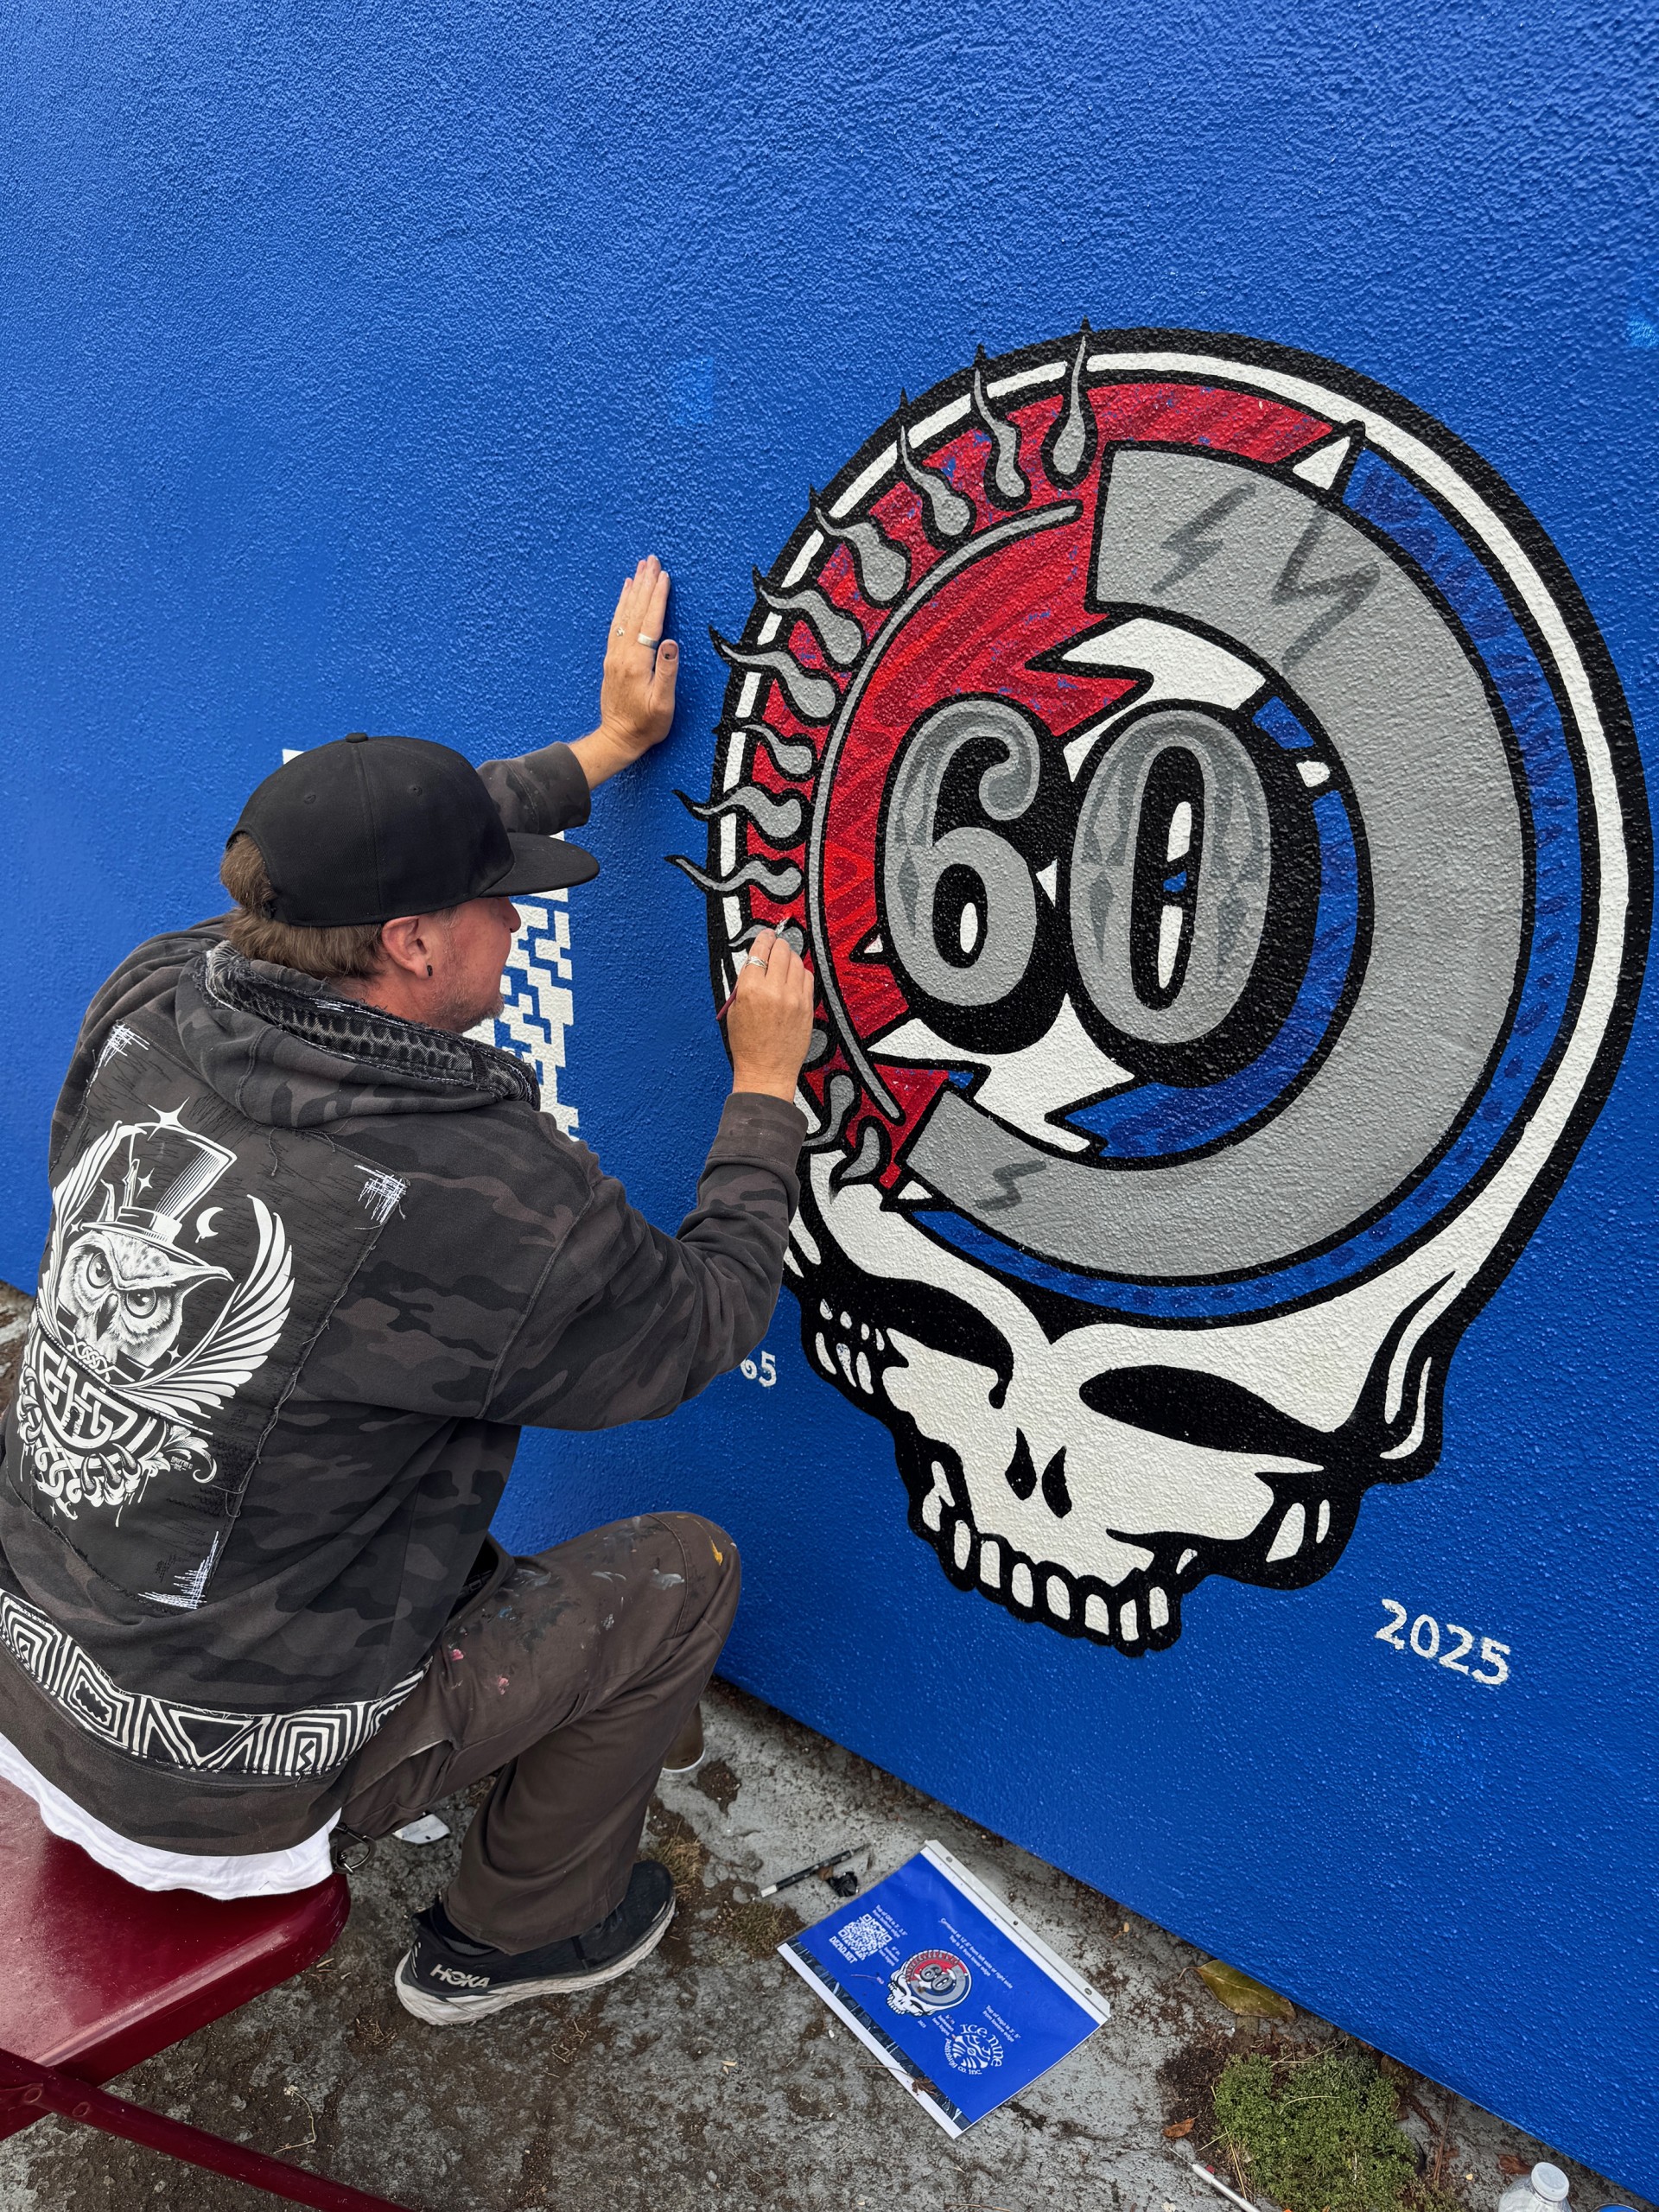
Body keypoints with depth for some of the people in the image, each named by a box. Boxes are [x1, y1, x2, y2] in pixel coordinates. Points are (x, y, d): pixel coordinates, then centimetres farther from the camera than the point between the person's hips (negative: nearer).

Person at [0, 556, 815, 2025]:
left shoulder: (146, 1010, -12)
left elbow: (373, 870, 5)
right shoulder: (492, 1202, -32)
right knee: (683, 1571, 9)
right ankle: (508, 1936, 29)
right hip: (226, 1786, -6)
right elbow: (706, 1326, -12)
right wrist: (767, 1084, 0)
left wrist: (608, 745, 15)